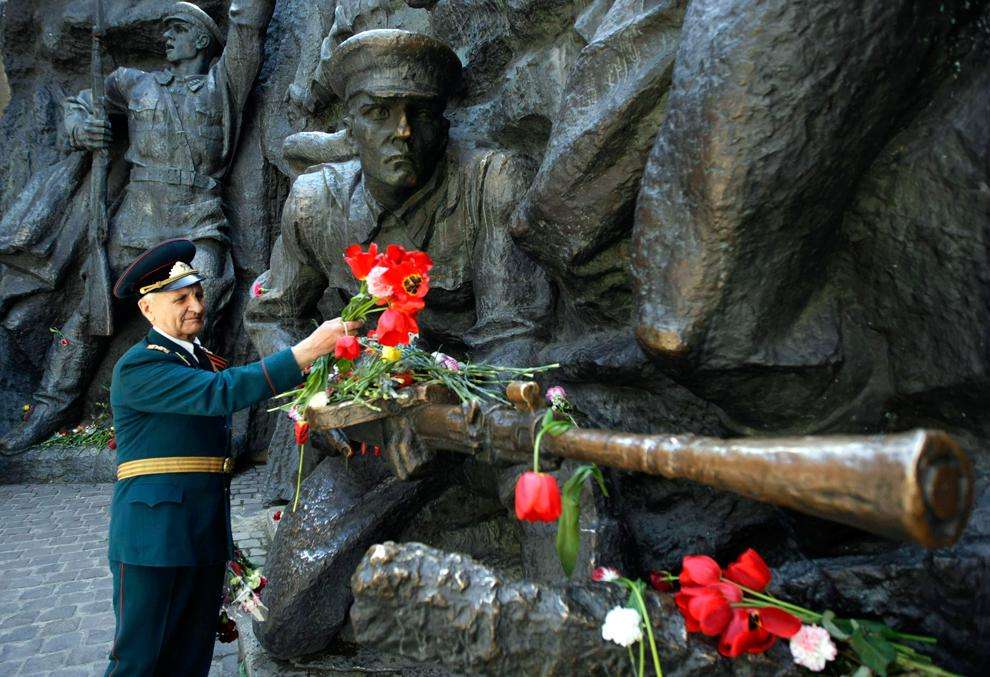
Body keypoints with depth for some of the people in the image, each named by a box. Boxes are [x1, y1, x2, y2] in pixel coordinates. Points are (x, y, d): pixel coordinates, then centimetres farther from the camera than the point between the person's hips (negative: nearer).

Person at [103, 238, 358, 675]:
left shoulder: (205, 360, 15)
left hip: (207, 537, 8)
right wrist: (310, 348, -31)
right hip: (154, 536, -8)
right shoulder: (138, 367, -13)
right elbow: (222, 393, -26)